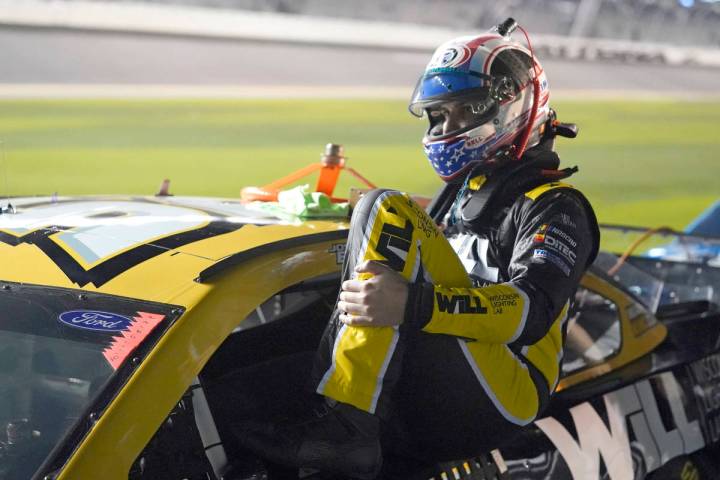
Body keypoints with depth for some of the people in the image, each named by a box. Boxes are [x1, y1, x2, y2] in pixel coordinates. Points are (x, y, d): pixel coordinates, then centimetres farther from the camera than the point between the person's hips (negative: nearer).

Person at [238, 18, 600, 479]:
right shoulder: (457, 195, 28)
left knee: (390, 212, -19)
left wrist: (413, 304, -32)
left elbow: (532, 310, -18)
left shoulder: (555, 207, 1)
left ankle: (346, 423, -31)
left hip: (505, 398, -8)